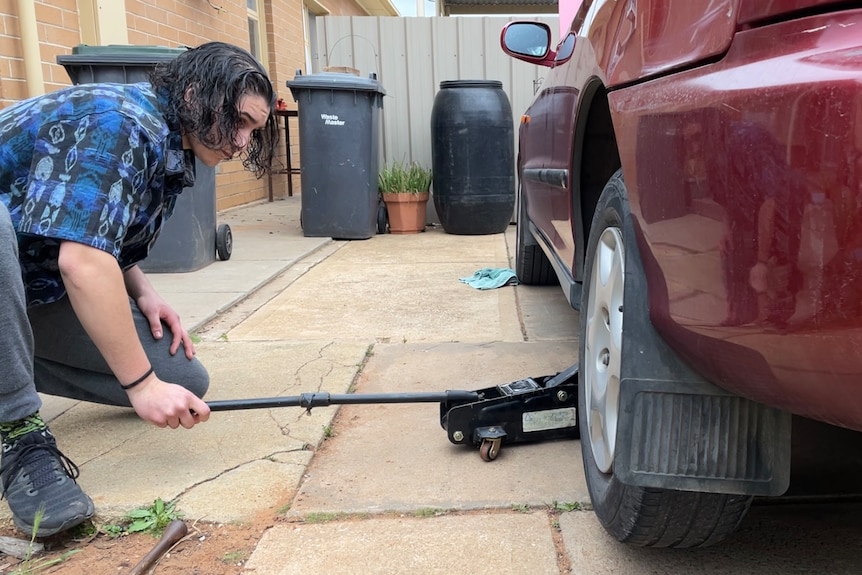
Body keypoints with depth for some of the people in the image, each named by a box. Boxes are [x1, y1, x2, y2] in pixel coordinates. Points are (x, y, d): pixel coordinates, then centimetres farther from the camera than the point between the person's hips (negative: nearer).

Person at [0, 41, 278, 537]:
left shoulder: (171, 150, 3)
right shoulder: (117, 122, -24)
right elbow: (81, 261, -34)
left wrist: (143, 292, -6)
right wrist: (142, 384, -32)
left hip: (41, 291, 8)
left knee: (184, 379, -6)